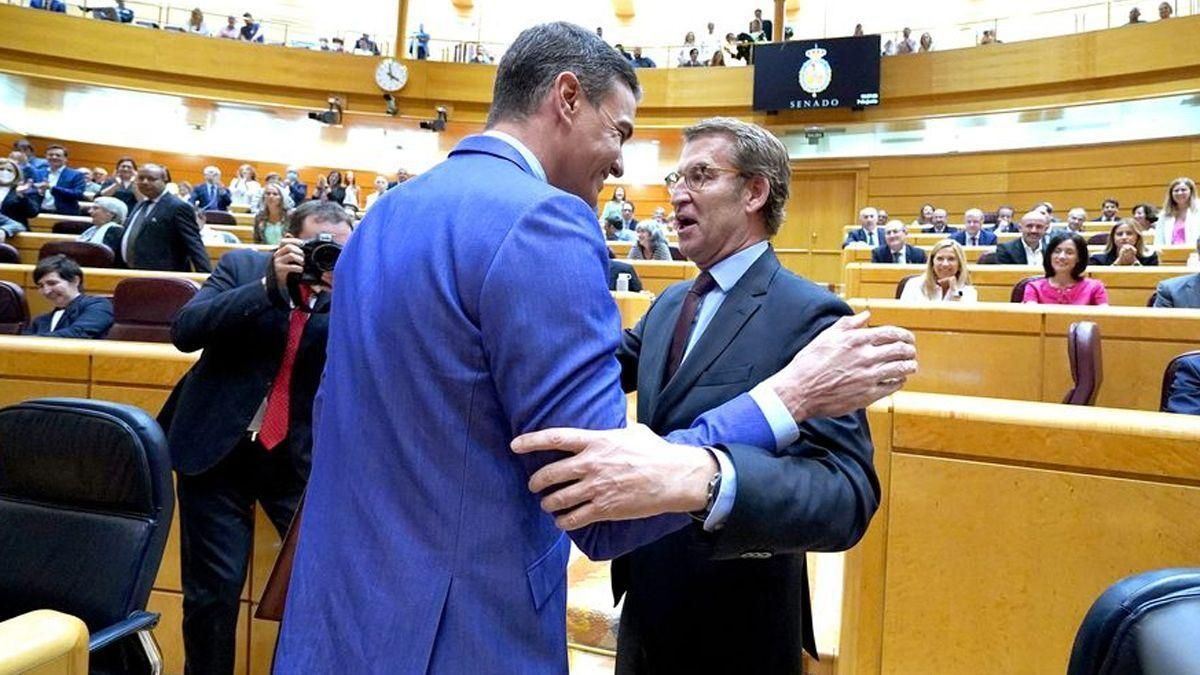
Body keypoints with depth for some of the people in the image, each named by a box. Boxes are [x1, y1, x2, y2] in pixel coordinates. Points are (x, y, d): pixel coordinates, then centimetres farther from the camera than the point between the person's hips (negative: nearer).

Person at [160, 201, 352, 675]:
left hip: (300, 455, 1)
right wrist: (270, 285, -25)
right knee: (213, 589, 4)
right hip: (218, 446, -1)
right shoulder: (243, 266, -2)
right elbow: (185, 331, -15)